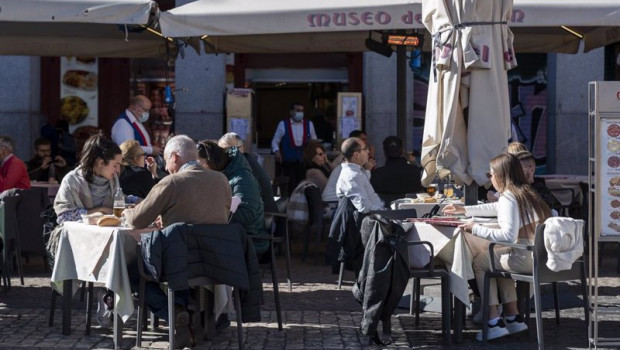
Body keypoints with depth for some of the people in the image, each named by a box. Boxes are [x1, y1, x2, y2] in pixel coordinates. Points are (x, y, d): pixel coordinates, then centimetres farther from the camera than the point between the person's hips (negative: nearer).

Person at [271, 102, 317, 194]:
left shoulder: (309, 124, 11)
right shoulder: (283, 124, 4)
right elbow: (275, 141, 9)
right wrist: (277, 151, -10)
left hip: (305, 161, 2)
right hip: (288, 161, -2)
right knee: (290, 186, -5)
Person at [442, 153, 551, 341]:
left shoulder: (509, 197, -14)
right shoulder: (526, 192, 16)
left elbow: (508, 235, -23)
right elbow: (496, 208, 33)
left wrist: (476, 229, -14)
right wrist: (464, 210, 39)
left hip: (527, 259, -9)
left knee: (479, 261, 10)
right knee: (497, 257, 31)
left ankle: (494, 323, 6)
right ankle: (513, 318, 27)